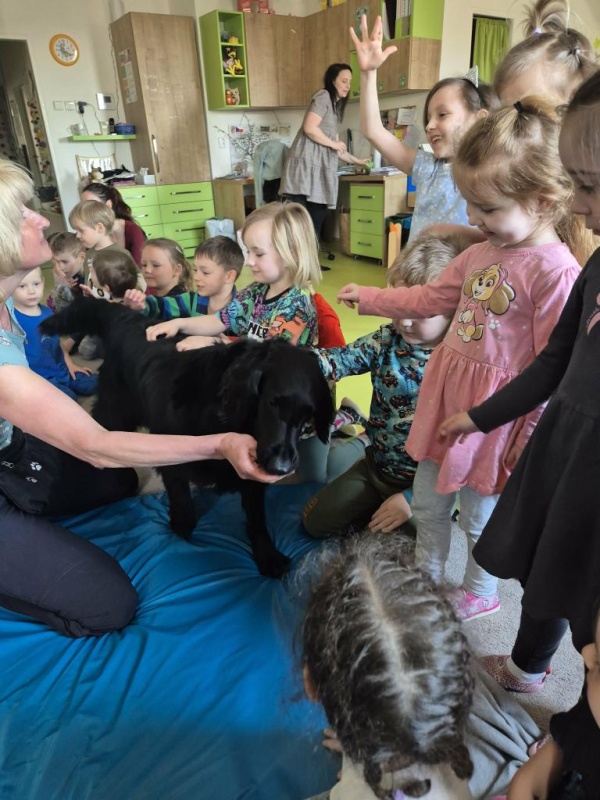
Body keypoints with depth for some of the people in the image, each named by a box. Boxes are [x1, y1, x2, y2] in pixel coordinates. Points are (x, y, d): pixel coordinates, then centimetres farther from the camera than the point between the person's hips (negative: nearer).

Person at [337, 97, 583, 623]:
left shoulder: (558, 273, -20)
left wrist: (532, 441, -13)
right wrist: (370, 299, 19)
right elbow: (430, 299, 16)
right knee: (427, 499, 21)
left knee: (479, 515, 14)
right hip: (447, 393, 7)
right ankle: (427, 575, 47)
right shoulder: (482, 253, 3)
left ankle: (480, 594, 44)